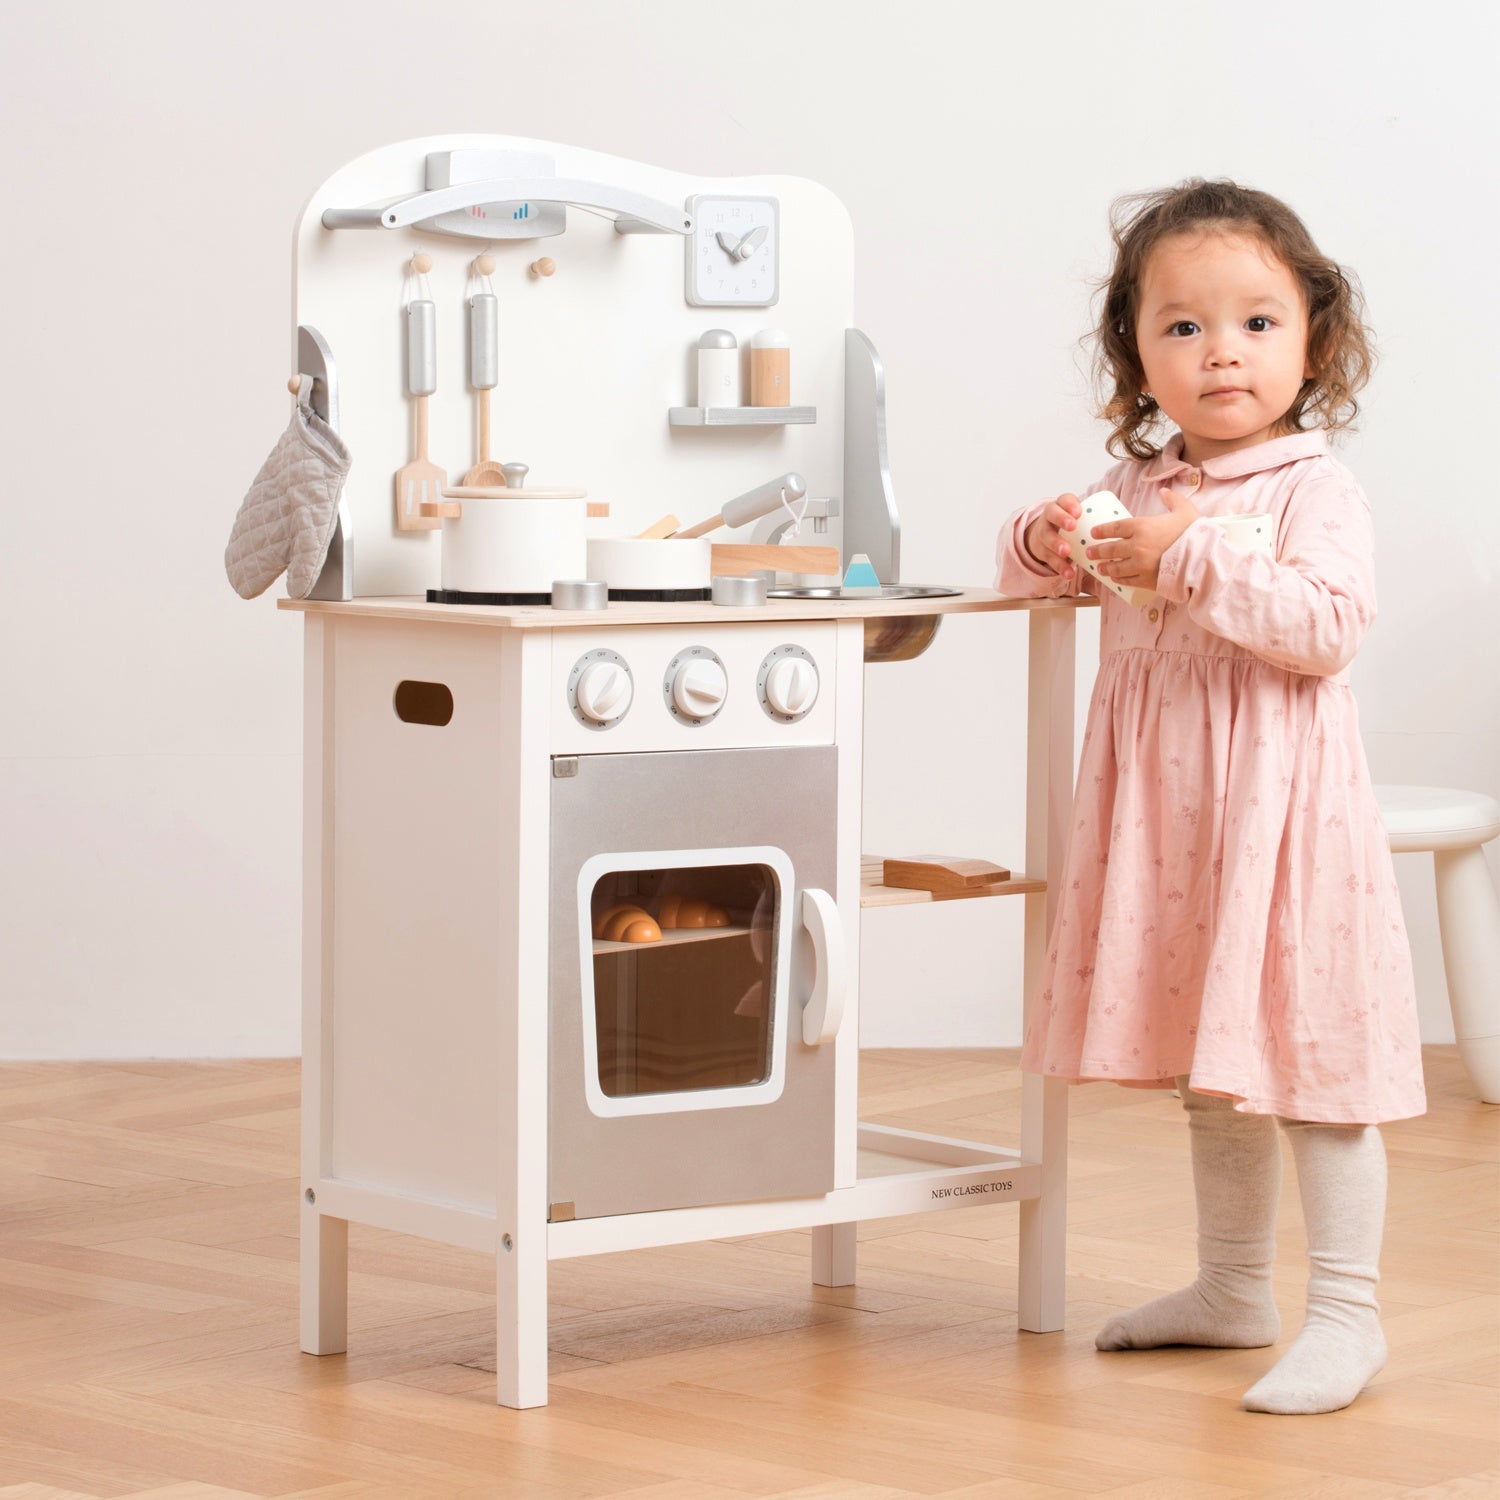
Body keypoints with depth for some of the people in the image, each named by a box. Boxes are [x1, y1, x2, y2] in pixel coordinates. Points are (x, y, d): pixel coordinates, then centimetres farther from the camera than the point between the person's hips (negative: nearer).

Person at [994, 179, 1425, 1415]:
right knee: (1209, 1061, 17)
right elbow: (1040, 574, 21)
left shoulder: (1316, 490, -9)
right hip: (1167, 809, 7)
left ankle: (1346, 1312, 0)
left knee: (1306, 1057, -6)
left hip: (1278, 807, -7)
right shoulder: (1137, 486, 10)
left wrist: (1193, 561, -26)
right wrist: (1045, 545, -3)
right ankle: (1234, 1289, 29)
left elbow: (1326, 626, -23)